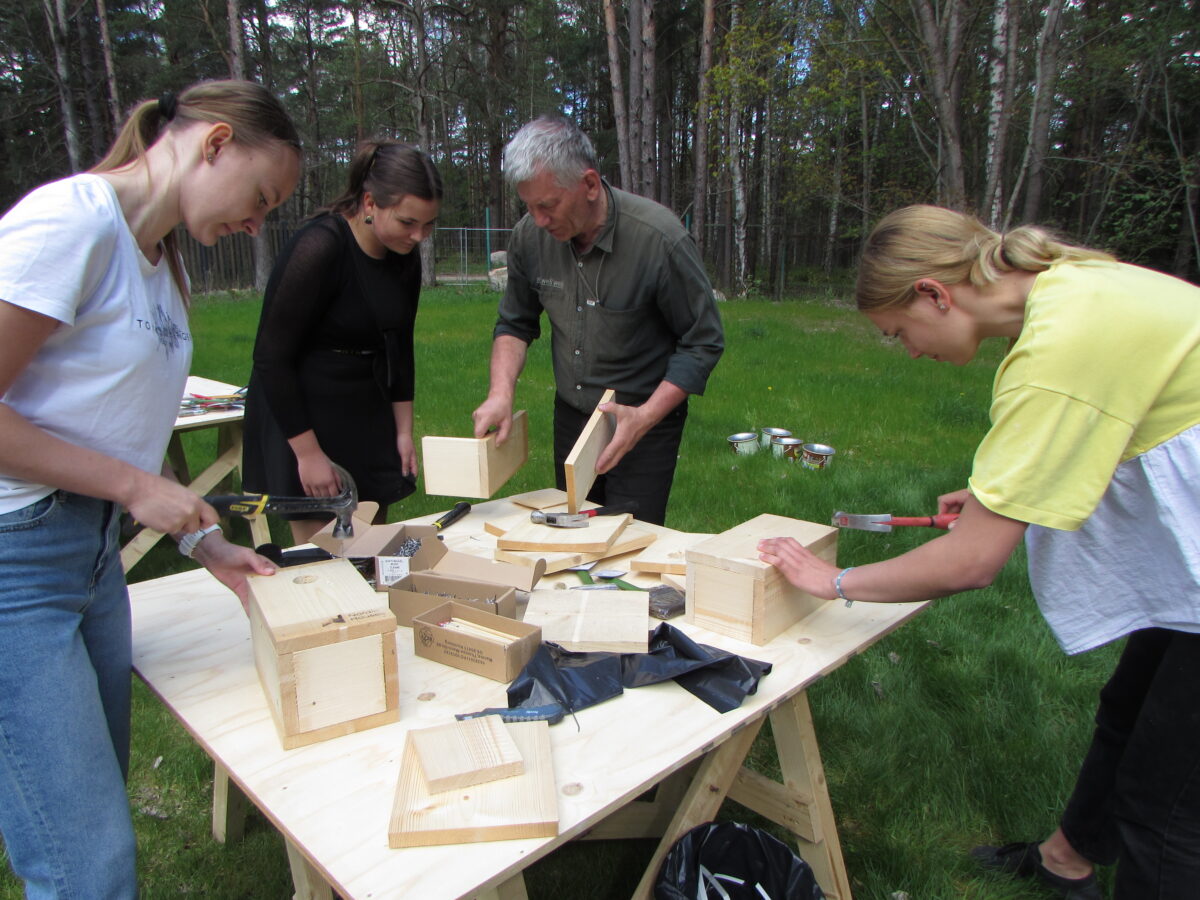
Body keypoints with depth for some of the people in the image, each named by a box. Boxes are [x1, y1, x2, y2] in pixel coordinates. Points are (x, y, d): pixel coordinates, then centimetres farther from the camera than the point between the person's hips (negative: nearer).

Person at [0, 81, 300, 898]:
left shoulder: (163, 263, 13)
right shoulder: (72, 219, -14)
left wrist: (202, 540, 6)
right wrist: (135, 486, -14)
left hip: (92, 553, 9)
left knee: (98, 820, 18)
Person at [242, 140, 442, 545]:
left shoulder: (405, 259, 0)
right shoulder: (318, 247, -21)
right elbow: (271, 357, -19)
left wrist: (403, 431, 10)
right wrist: (307, 451, -16)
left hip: (366, 413, 7)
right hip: (299, 413, -6)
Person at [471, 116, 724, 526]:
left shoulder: (660, 239, -23)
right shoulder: (529, 236, -9)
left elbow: (703, 342, -15)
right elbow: (514, 324, 5)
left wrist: (644, 417, -23)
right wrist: (501, 393, -13)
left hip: (647, 420, -4)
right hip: (570, 416, 5)